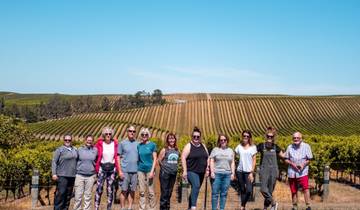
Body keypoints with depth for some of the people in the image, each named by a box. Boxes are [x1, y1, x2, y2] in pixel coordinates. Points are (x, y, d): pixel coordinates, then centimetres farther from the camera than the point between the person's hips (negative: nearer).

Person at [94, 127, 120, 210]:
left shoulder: (114, 143, 0)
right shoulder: (100, 143, -6)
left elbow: (116, 156, 8)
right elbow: (97, 156, 0)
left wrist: (118, 168, 7)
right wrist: (96, 169, -1)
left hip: (112, 168, 2)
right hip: (102, 168, -2)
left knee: (110, 190, 8)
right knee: (99, 189, -4)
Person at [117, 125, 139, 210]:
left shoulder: (138, 144, 8)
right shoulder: (122, 143, 0)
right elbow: (118, 157, -1)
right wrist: (120, 171, -8)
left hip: (135, 171, 3)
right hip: (125, 171, -3)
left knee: (132, 190, 8)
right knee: (124, 190, 0)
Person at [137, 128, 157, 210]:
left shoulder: (152, 145, -2)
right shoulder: (139, 145, 7)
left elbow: (155, 159, -4)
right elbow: (138, 158, 13)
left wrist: (152, 171, -11)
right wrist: (136, 169, 8)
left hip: (149, 170, -3)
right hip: (140, 170, 3)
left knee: (151, 191, 0)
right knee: (141, 191, 7)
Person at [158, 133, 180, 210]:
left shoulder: (177, 150, 8)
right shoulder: (164, 150, -6)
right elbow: (159, 160, -3)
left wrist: (175, 167, 10)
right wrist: (164, 167, 4)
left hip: (173, 173, 5)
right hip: (165, 173, -5)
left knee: (170, 192, 12)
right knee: (164, 191, -5)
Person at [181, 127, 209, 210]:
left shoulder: (203, 146, 12)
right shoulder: (188, 146, -6)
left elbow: (207, 157, 16)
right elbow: (183, 158, -13)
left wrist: (207, 169, 9)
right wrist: (184, 171, -19)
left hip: (201, 172, 6)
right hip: (191, 171, -6)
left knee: (195, 189, 13)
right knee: (196, 186, -28)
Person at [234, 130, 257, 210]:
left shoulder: (253, 147, 2)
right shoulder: (239, 146, 8)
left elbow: (254, 161, 0)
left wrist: (251, 173, -7)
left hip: (248, 171, -2)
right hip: (240, 171, 2)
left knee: (249, 190, -14)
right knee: (242, 190, 8)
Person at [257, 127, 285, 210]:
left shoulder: (275, 147, 8)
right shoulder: (261, 146, 0)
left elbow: (283, 155, 21)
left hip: (273, 170, 2)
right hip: (264, 170, -2)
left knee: (270, 191, 3)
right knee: (263, 189, -17)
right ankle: (273, 203, 1)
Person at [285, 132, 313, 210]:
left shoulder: (306, 146, 1)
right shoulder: (290, 147, 7)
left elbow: (309, 159, 3)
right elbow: (286, 159, 9)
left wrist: (303, 164, -15)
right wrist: (292, 164, -10)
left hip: (303, 172, -2)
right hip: (292, 172, 3)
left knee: (305, 188, -17)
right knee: (293, 191, 9)